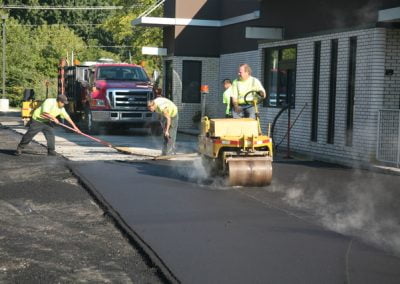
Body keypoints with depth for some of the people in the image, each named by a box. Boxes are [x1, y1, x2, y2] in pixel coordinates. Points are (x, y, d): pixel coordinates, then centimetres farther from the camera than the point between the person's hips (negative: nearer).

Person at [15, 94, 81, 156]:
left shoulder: (61, 108, -1)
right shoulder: (49, 102, -24)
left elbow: (67, 117, 3)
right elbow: (45, 113, -34)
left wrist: (74, 126, 0)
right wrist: (53, 118, -31)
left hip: (47, 122, 7)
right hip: (37, 119, -7)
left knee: (51, 135, -7)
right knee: (29, 135, -3)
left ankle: (51, 150, 1)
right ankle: (20, 148, 9)